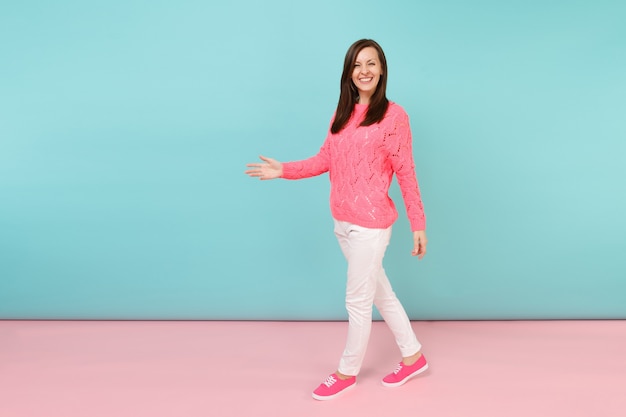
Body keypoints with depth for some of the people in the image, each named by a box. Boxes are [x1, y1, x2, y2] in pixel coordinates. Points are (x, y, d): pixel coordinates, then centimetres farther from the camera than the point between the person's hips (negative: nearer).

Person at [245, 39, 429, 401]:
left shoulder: (394, 115, -8)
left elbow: (406, 173, -9)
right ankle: (413, 356, 36)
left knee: (358, 301, 6)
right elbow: (325, 160, 8)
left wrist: (418, 225, -8)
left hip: (371, 223, -6)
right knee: (381, 293, 18)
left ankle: (348, 372, 27)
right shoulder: (342, 114, 10)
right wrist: (283, 171, -1)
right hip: (343, 221, 7)